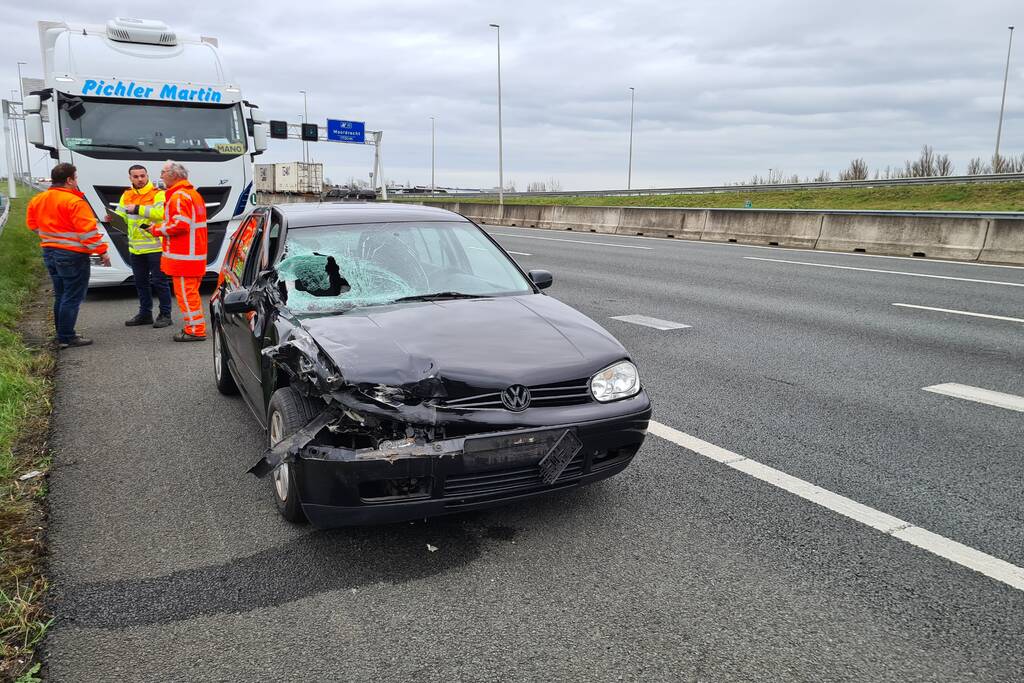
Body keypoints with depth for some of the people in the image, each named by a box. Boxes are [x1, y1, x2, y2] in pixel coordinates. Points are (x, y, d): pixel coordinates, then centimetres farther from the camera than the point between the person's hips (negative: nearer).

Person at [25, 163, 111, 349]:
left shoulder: (38, 200, 9)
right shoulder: (74, 202, -17)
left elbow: (33, 224, 19)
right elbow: (88, 231, -19)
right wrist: (102, 251, -13)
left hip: (49, 253, 9)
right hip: (72, 255, -9)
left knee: (60, 296, 17)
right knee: (73, 297, -2)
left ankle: (63, 333, 24)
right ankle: (66, 337, 0)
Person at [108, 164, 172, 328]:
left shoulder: (158, 194, -7)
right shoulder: (126, 195, 13)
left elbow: (161, 213, -23)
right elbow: (121, 216, 11)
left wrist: (138, 209, -24)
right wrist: (113, 217, -11)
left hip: (155, 246, -7)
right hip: (136, 247, 7)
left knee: (159, 281, -1)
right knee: (140, 282, 15)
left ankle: (165, 314, 9)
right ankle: (145, 314, 27)